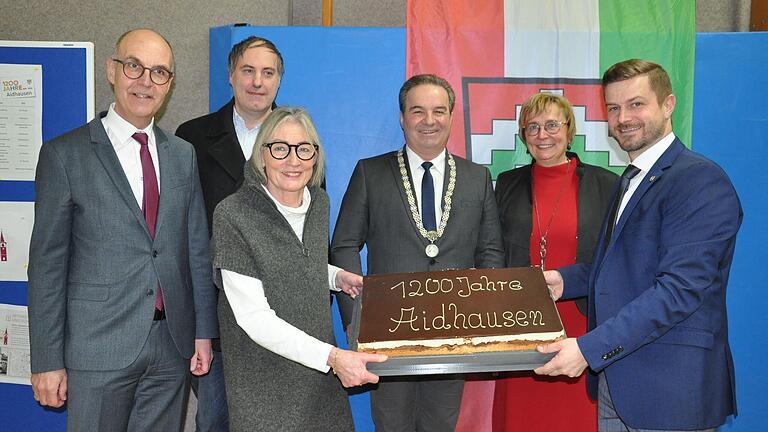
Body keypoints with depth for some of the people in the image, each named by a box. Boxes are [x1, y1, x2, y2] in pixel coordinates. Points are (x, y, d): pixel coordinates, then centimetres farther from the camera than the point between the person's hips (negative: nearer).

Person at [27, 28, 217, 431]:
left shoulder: (183, 155, 7)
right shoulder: (64, 155, -4)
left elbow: (197, 248, 9)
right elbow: (47, 263, -5)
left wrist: (204, 332, 7)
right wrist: (47, 361, -6)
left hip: (173, 344, 4)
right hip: (100, 345, -3)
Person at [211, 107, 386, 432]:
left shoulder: (319, 201, 1)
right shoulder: (232, 216, -19)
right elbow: (254, 318, -22)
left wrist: (338, 277, 1)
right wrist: (332, 356, -28)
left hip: (321, 371, 6)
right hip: (264, 385, -5)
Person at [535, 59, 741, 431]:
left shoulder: (701, 181, -16)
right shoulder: (632, 179, 14)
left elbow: (680, 288, -24)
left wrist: (590, 348, -25)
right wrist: (566, 279, 3)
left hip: (670, 391, -8)